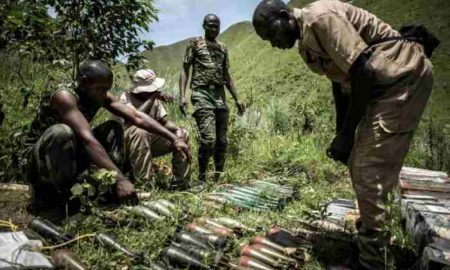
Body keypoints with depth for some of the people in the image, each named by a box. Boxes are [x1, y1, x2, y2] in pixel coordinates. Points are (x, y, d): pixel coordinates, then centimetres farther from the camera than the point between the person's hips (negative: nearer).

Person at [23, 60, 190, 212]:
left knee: (114, 128, -7)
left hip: (70, 154, 7)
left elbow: (137, 117, -13)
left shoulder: (100, 96, -7)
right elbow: (87, 139, -41)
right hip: (40, 160, -6)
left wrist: (173, 138, -22)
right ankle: (47, 194, -15)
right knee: (62, 132, -38)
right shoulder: (64, 96, -29)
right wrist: (120, 178, -47)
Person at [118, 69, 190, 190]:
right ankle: (143, 182, -34)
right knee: (140, 131, -39)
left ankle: (180, 181, -3)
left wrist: (177, 129, -22)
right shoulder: (126, 97, -16)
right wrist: (152, 97, -33)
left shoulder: (154, 99, 1)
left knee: (183, 134, -6)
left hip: (150, 140, 6)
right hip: (129, 143, -6)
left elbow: (164, 121, -1)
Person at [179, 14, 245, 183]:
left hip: (220, 96, 5)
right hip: (202, 94, -5)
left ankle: (219, 177, 16)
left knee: (222, 140, 4)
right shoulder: (195, 44, 6)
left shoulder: (223, 49, 20)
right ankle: (201, 179, -1)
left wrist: (236, 99, 16)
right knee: (208, 139, -15)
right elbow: (185, 70, 1)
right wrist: (182, 96, -11)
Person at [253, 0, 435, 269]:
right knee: (358, 163, 15)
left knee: (370, 171, -12)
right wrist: (340, 132, 13)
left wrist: (348, 132, -17)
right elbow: (341, 81, 16)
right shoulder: (306, 42, 10)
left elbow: (364, 72, -24)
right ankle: (371, 239, 33)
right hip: (382, 84, 10)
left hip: (405, 75, -10)